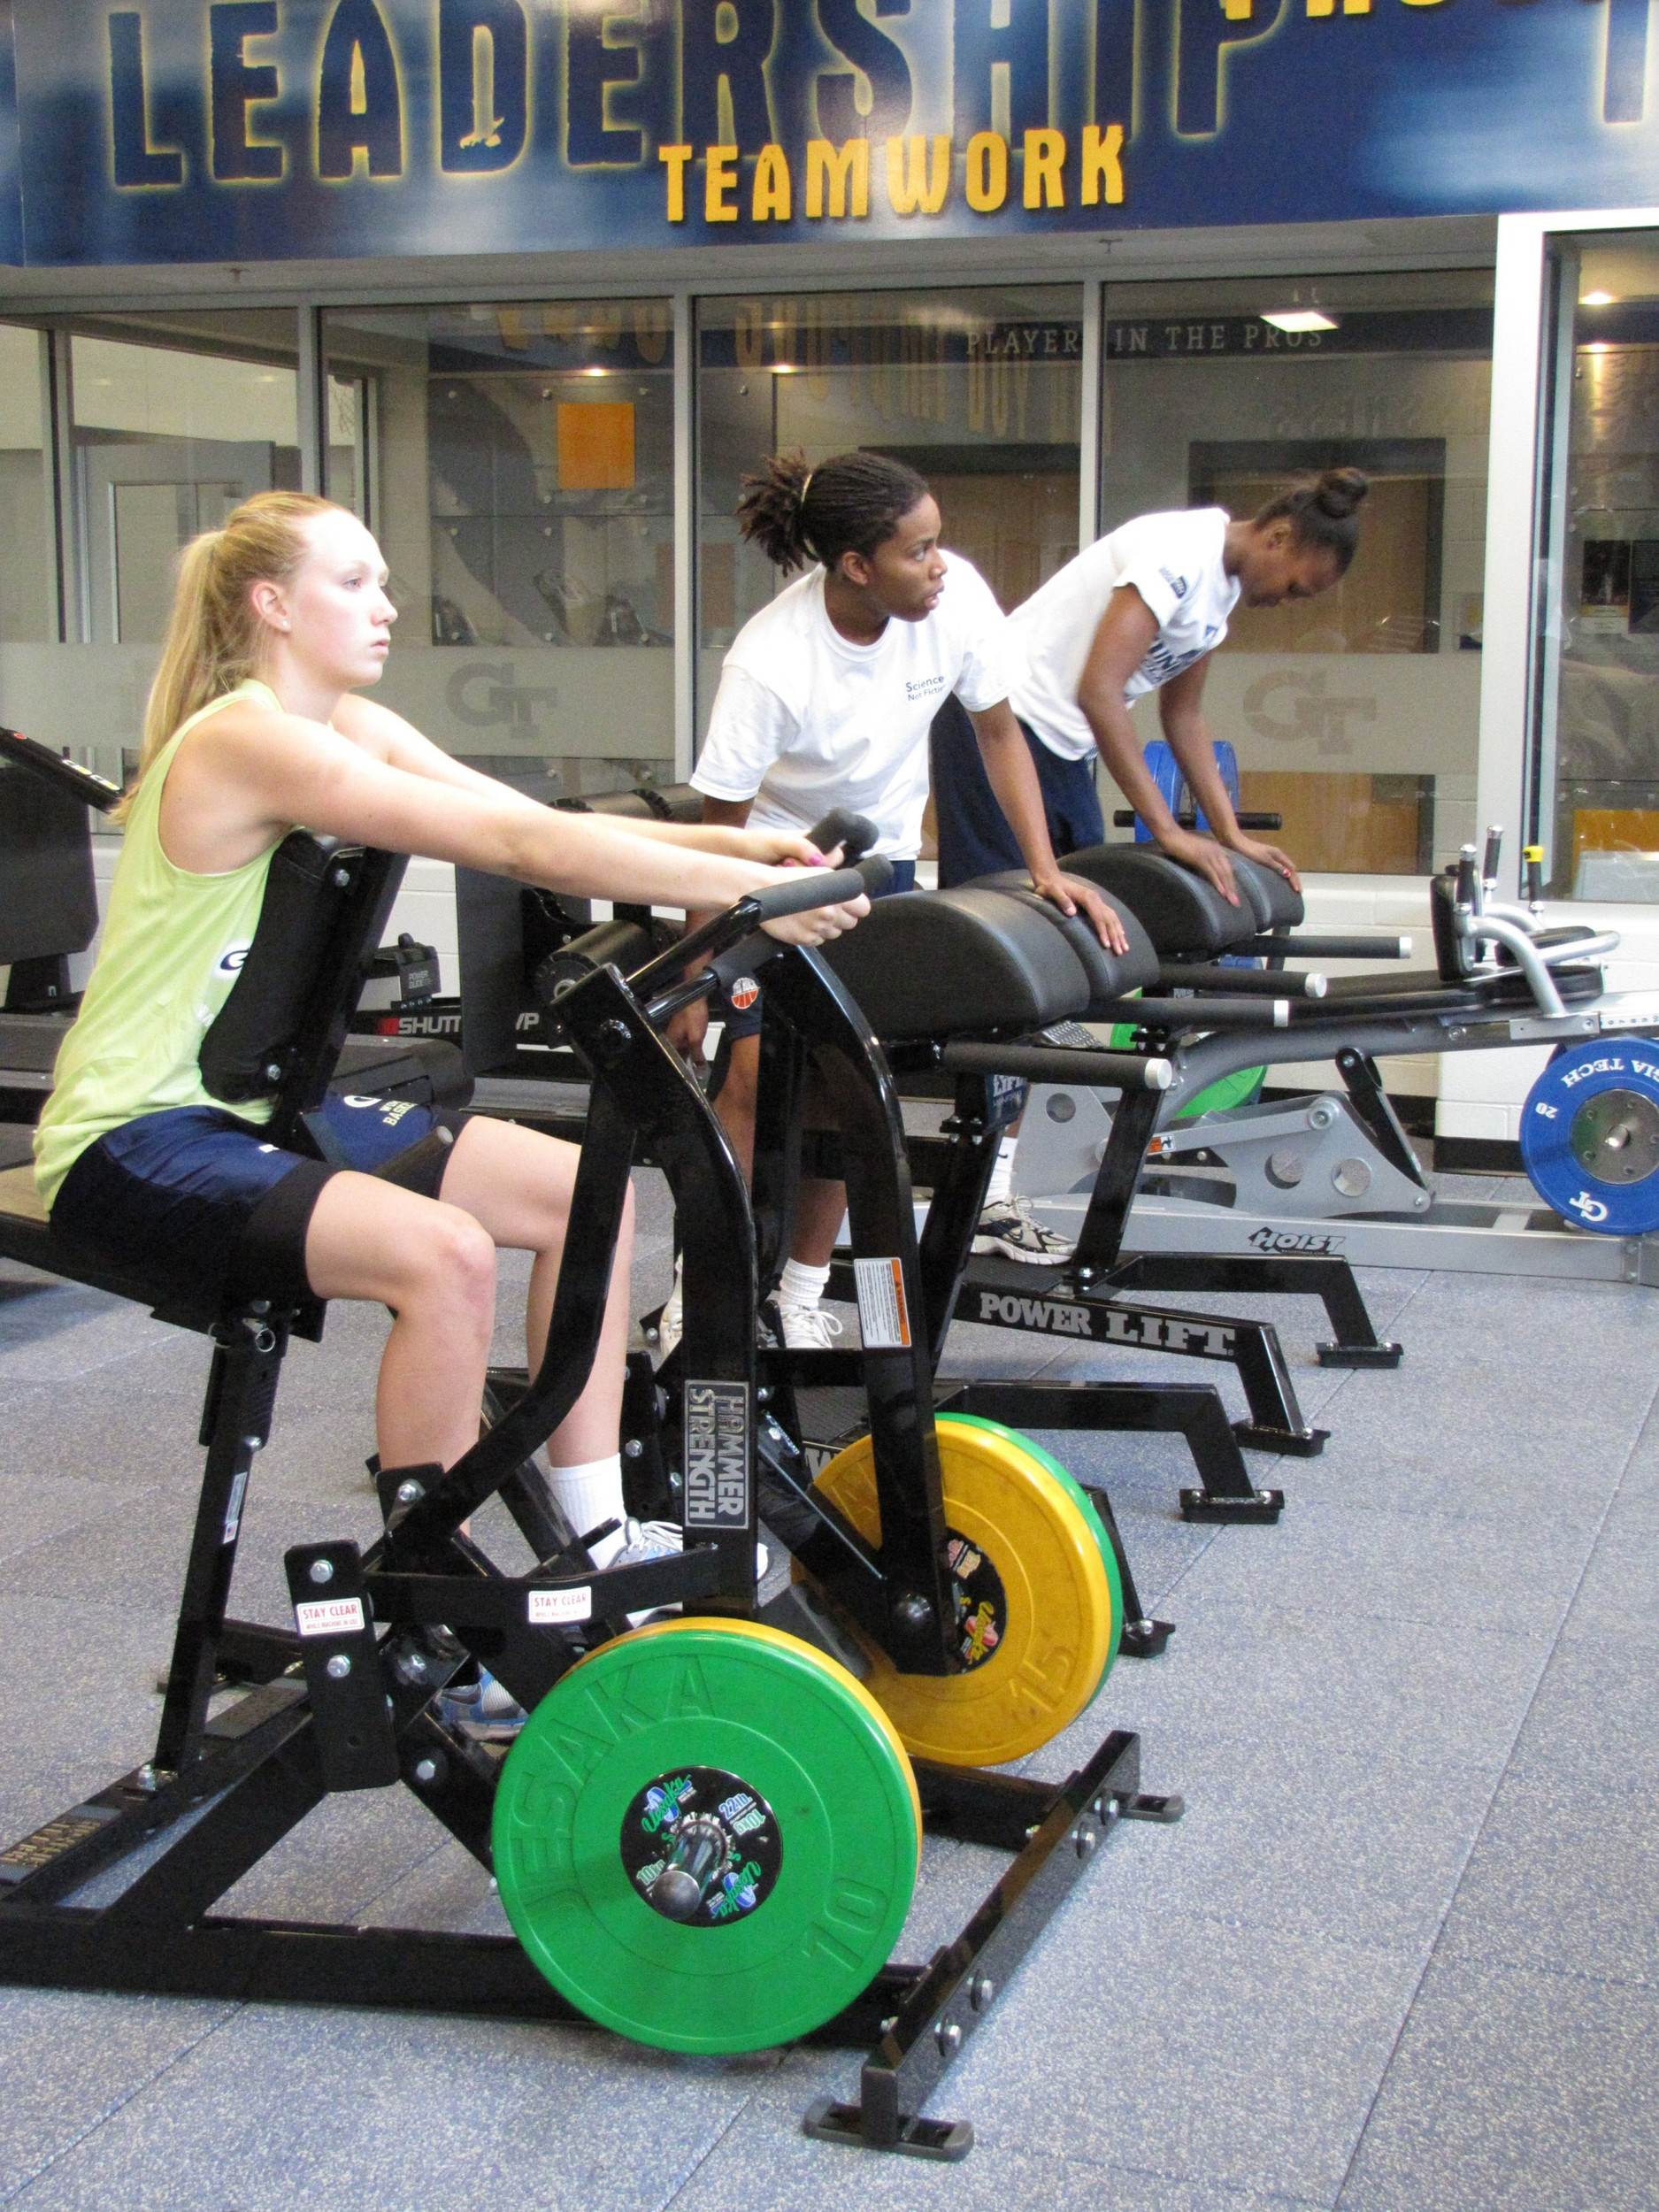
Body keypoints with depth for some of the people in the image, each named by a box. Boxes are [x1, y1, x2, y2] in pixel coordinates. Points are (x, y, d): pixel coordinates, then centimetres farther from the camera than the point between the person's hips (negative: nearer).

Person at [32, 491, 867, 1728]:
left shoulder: (352, 730, 9)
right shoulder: (248, 741, -21)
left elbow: (538, 822, -1)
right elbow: (517, 846, -27)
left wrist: (734, 843, -14)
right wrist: (749, 888, -27)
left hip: (257, 1104, 10)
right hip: (135, 1140, -10)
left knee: (585, 1188, 3)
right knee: (443, 1254, -32)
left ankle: (595, 1542, 9)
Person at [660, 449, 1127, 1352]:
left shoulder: (957, 596, -21)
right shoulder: (769, 665, -31)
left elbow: (997, 734, -6)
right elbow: (721, 832, -22)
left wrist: (1046, 869, -14)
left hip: (880, 855, 4)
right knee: (755, 1072, -15)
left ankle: (803, 1295, 12)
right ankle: (696, 1298, -2)